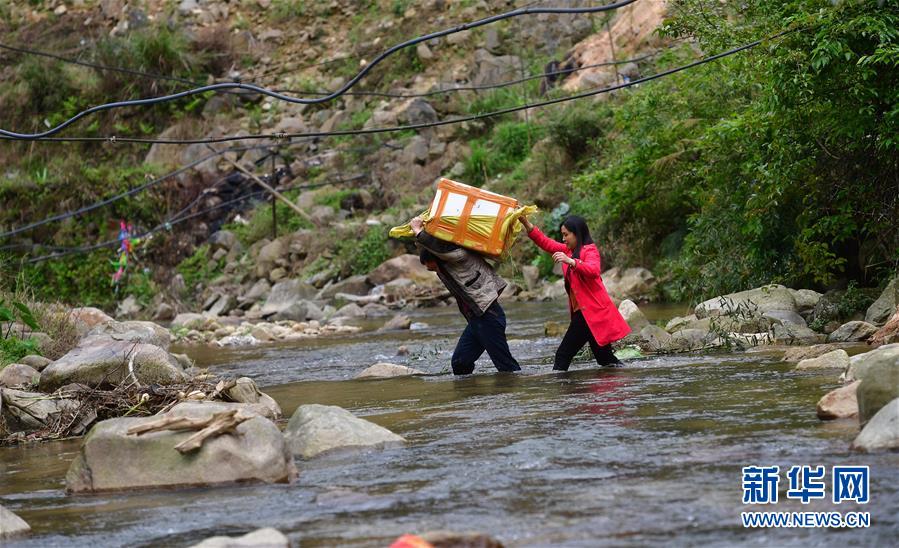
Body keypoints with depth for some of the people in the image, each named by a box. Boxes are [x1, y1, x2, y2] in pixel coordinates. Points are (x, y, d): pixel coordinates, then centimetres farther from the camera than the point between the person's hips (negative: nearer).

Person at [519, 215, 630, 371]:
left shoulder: (589, 250, -10)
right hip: (582, 311, 10)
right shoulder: (569, 250, 17)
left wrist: (571, 261, -43)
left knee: (564, 353, -12)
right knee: (604, 356, 14)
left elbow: (594, 270, -30)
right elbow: (546, 243, 14)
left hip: (591, 310, -10)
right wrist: (526, 223, 3)